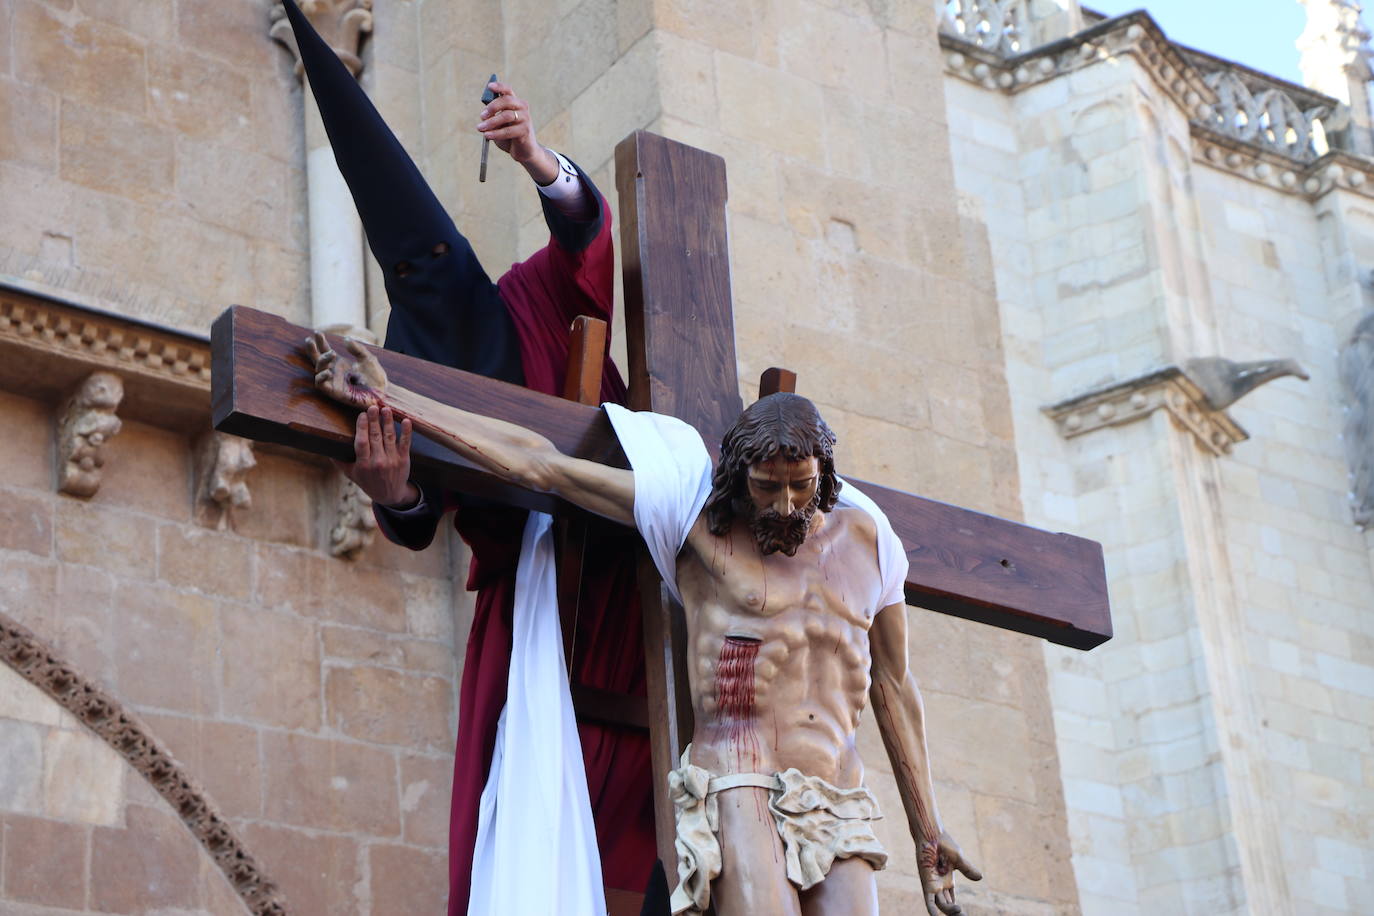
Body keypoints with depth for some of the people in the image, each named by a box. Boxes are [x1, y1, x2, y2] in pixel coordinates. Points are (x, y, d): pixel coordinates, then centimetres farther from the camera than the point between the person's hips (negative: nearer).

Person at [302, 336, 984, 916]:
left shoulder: (865, 537, 13)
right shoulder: (698, 515, 3)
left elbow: (893, 688, 20)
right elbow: (539, 464, 2)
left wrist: (926, 831, 20)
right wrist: (385, 397, 1)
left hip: (840, 812, 4)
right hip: (737, 787, -4)